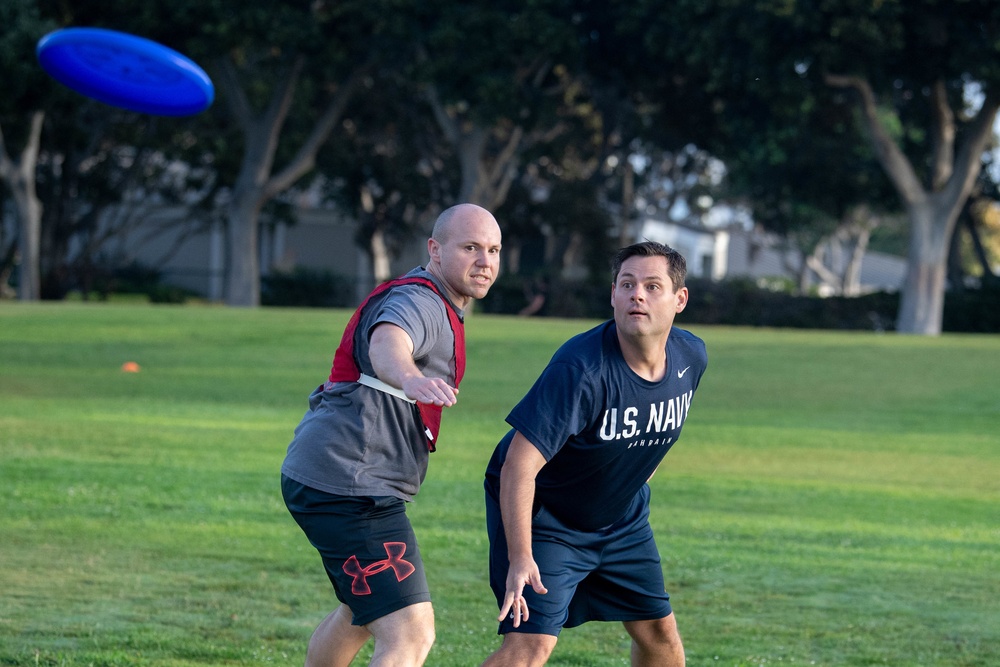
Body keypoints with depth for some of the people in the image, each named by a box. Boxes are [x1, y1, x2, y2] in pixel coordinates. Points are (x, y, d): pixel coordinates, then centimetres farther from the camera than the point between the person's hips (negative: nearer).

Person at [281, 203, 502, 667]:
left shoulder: (430, 304, 18)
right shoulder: (419, 300, -16)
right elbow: (387, 343, -41)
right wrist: (410, 378, -63)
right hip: (350, 488, -11)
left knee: (361, 614, 31)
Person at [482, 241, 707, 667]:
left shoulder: (691, 357, -10)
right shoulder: (581, 368, -33)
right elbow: (519, 464, -35)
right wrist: (520, 559, -41)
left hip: (623, 518, 7)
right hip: (543, 516, -7)